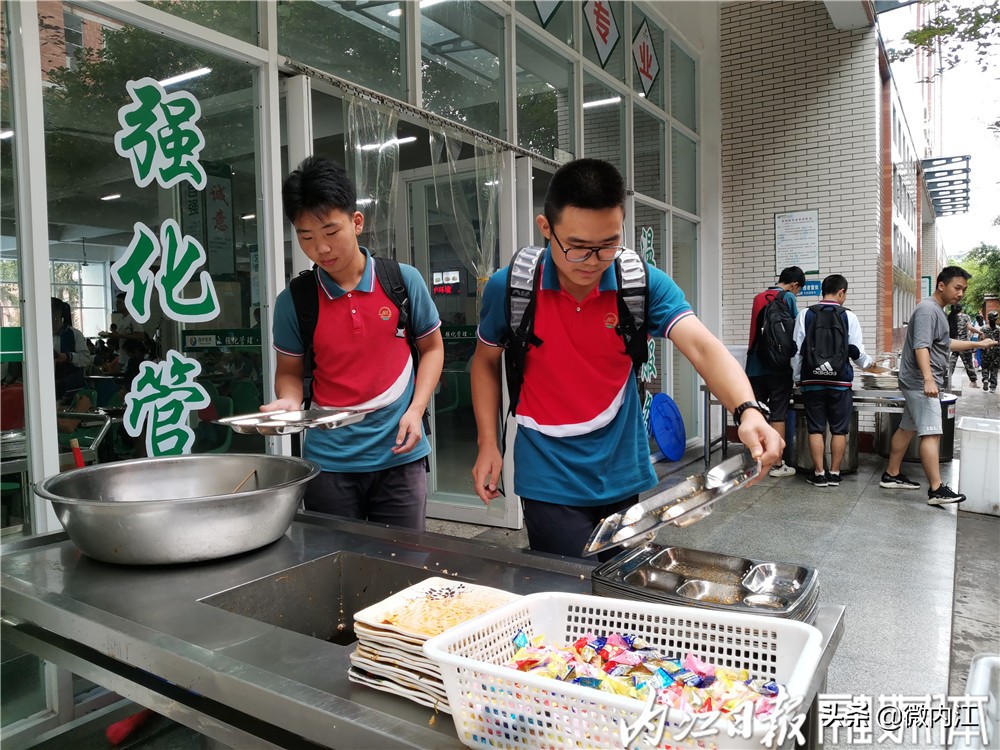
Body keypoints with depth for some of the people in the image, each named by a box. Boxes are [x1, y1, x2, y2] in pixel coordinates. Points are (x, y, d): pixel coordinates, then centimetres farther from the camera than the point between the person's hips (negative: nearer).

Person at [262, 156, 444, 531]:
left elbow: (432, 348, 7)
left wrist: (415, 410, -5)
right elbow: (290, 371, 9)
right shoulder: (293, 301, -4)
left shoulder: (403, 280, -5)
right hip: (329, 460, 1)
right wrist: (289, 402, -13)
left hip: (399, 455, 0)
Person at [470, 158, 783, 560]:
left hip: (624, 477, 3)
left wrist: (748, 410, -41)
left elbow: (702, 346, -22)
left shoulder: (643, 283, -10)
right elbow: (485, 362, 4)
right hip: (550, 483, -2)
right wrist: (488, 443, -3)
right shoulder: (508, 287, -12)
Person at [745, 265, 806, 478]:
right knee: (778, 416, 1)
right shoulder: (788, 298, -4)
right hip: (778, 366, -5)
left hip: (755, 366, 5)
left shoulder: (758, 298, 12)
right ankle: (777, 465, 5)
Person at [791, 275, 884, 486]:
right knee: (839, 430, 10)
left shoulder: (805, 315, -1)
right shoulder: (848, 316, -3)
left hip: (812, 381, 1)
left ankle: (819, 474, 7)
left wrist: (797, 377, 10)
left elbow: (796, 350, -1)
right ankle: (834, 473, 14)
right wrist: (870, 366, 21)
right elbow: (857, 351, 0)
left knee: (816, 429, 6)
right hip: (840, 382, -1)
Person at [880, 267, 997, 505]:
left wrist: (977, 344, 34)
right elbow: (921, 347, -26)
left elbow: (945, 344, 33)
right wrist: (928, 379, -35)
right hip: (922, 383, -11)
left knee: (907, 429, 14)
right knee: (931, 433, -14)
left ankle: (892, 474, 22)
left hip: (919, 384, 11)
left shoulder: (938, 311, 19)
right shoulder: (928, 309, -14)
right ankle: (936, 490, -16)